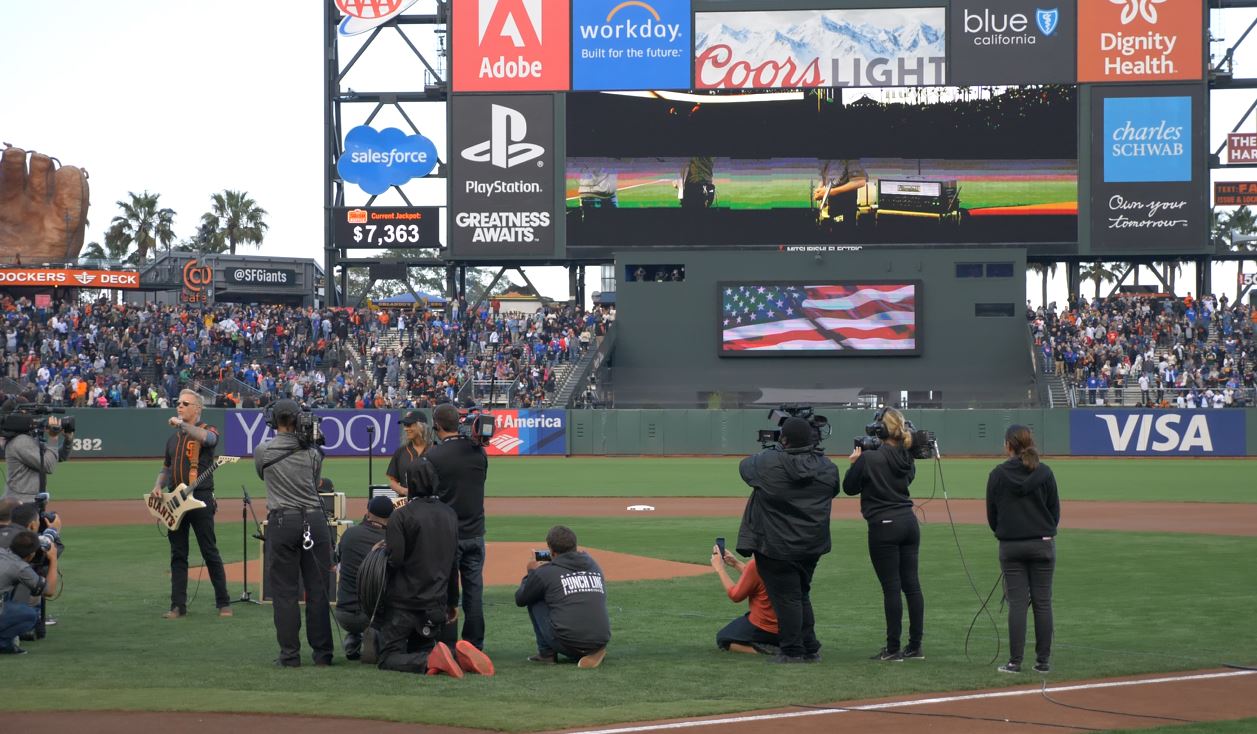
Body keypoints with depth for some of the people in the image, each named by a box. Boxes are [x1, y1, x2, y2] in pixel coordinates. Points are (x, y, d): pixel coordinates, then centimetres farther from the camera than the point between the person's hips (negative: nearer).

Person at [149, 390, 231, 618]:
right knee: (178, 555, 6)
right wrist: (158, 486, 7)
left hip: (200, 499, -6)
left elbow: (207, 438, -28)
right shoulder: (173, 437, 17)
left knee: (210, 552, -3)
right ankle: (178, 605, 9)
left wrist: (181, 424, -24)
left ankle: (223, 603, 4)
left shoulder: (207, 430, -2)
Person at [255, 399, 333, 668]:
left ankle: (290, 655, 1)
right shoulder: (312, 452, 3)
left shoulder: (263, 452, 2)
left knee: (285, 590, 3)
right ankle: (322, 653, 8)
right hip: (315, 519, 2)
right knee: (318, 589, 6)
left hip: (282, 522, -1)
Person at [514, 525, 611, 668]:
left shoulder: (544, 572, 2)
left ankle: (547, 653, 16)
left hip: (566, 644, -4)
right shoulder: (594, 566, 14)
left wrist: (531, 573, 36)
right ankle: (592, 653, 10)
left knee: (535, 600, 18)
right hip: (601, 640, 4)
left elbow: (520, 600, 18)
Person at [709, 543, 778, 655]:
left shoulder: (755, 564, -23)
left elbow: (735, 596, -10)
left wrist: (719, 569, -1)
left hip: (761, 629, -7)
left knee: (722, 638, 17)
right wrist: (736, 564, 19)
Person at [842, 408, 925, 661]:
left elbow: (849, 488, -2)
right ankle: (915, 646, 11)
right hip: (909, 523, 6)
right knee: (912, 584, 8)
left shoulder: (869, 459, -13)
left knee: (891, 587, -4)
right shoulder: (907, 458, 6)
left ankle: (893, 648, -1)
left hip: (884, 526, -6)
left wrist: (854, 463, 12)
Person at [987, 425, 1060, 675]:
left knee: (1017, 603, 2)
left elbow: (991, 514, 1)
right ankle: (1043, 661, 7)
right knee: (1043, 602, 5)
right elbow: (1055, 510, 3)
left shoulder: (997, 475, -5)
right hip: (1043, 545, 1)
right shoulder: (1044, 473, -3)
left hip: (1010, 546, -1)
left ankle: (1015, 661, 0)